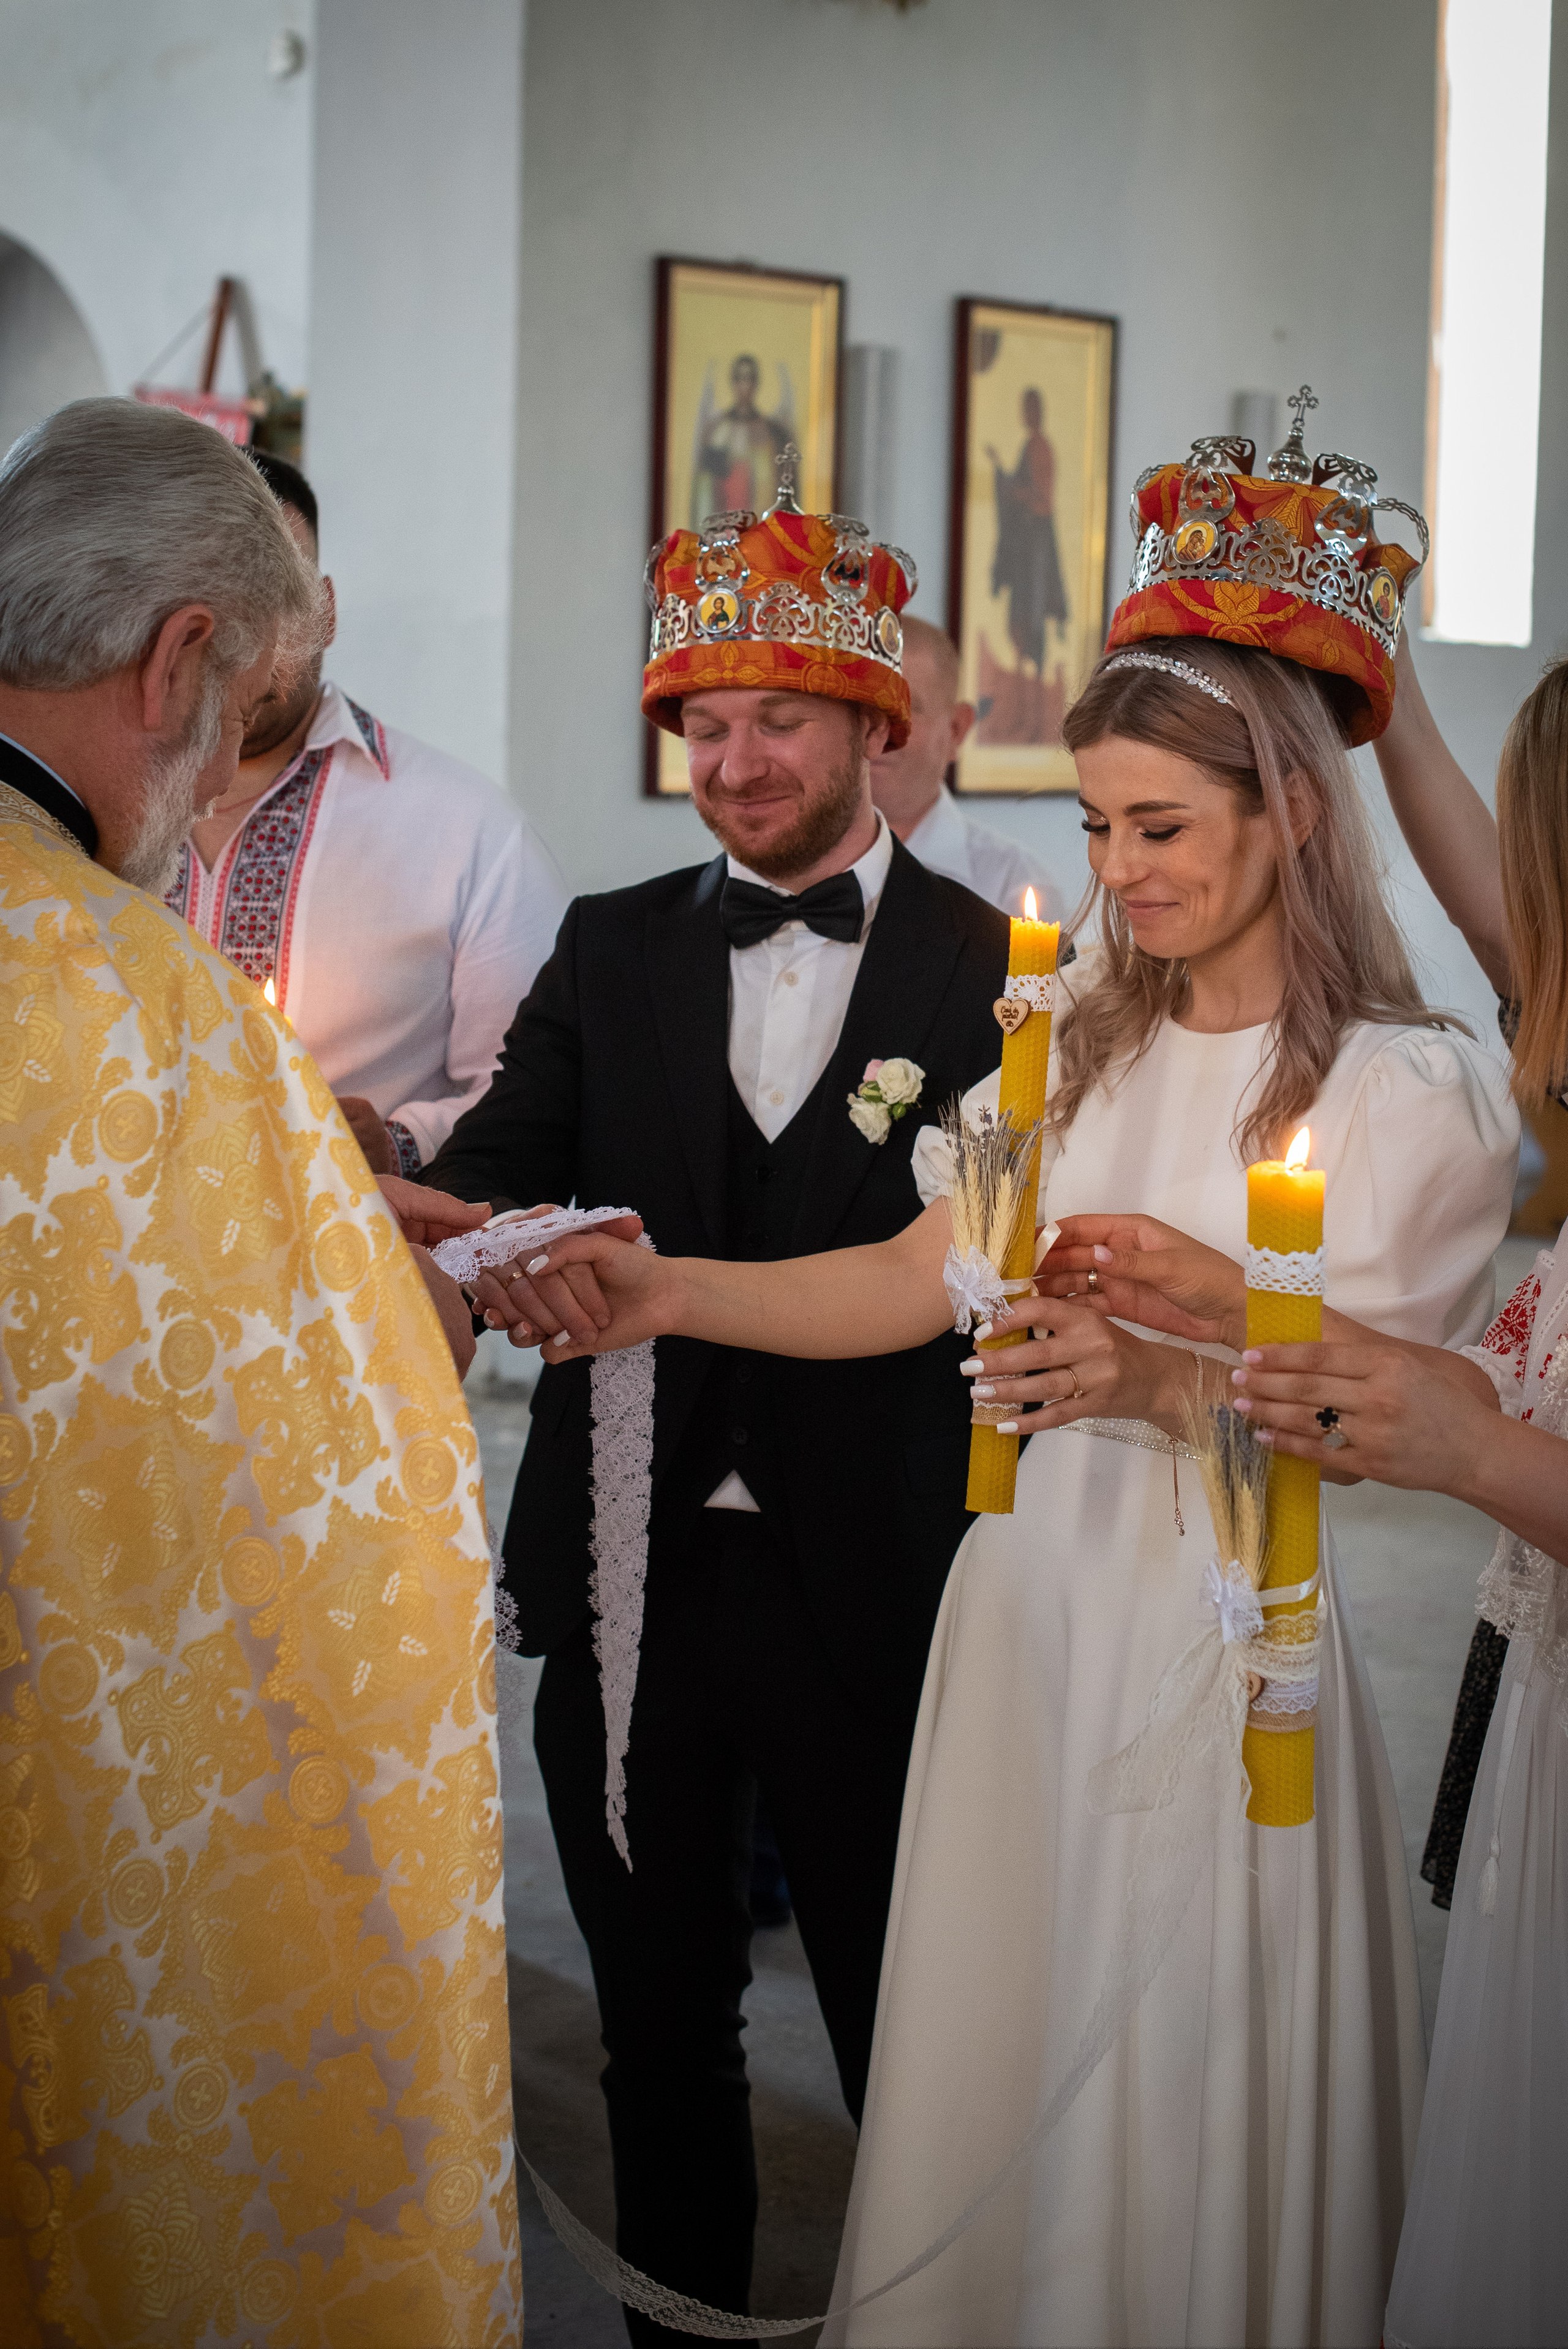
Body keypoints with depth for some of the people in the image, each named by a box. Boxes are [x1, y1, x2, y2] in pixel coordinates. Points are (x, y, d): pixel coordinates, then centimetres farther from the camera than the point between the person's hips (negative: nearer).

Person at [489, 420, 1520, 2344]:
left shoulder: (1414, 1091, -9)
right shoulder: (1082, 1043, 8)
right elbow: (924, 1278, 5)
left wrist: (1164, 1385, -28)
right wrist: (663, 1294, -6)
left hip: (1234, 1630, -5)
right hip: (1038, 1594, 5)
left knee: (1186, 2094, 6)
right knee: (1007, 2058, 13)